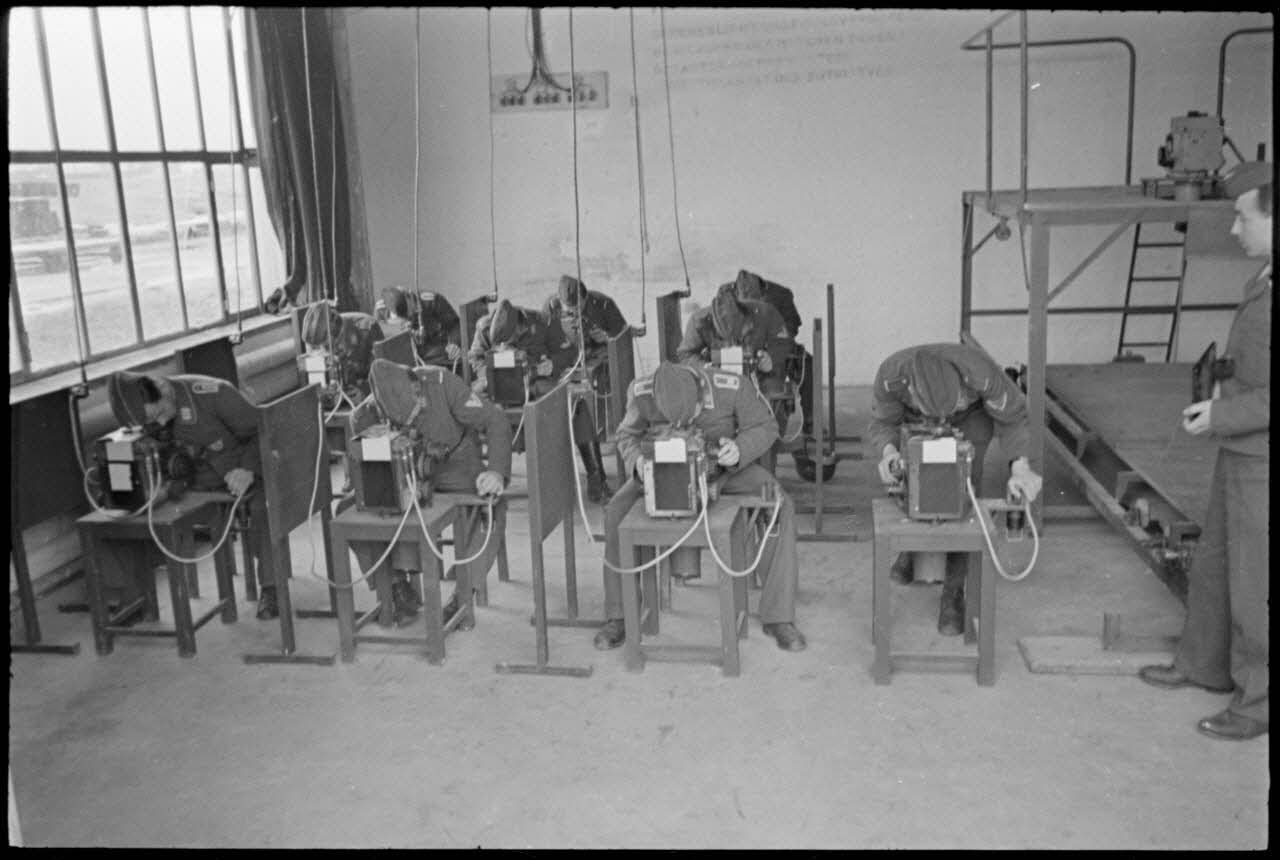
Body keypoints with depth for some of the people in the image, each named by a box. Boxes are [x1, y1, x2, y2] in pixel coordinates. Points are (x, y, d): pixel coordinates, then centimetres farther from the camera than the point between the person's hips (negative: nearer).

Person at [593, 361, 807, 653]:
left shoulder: (733, 387, -31)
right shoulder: (641, 393, -26)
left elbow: (764, 427, -14)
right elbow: (629, 435, -6)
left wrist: (740, 449, -36)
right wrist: (637, 461, -30)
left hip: (723, 464, 0)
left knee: (782, 508, -24)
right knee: (616, 513, -24)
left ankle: (777, 617, -13)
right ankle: (619, 615, -8)